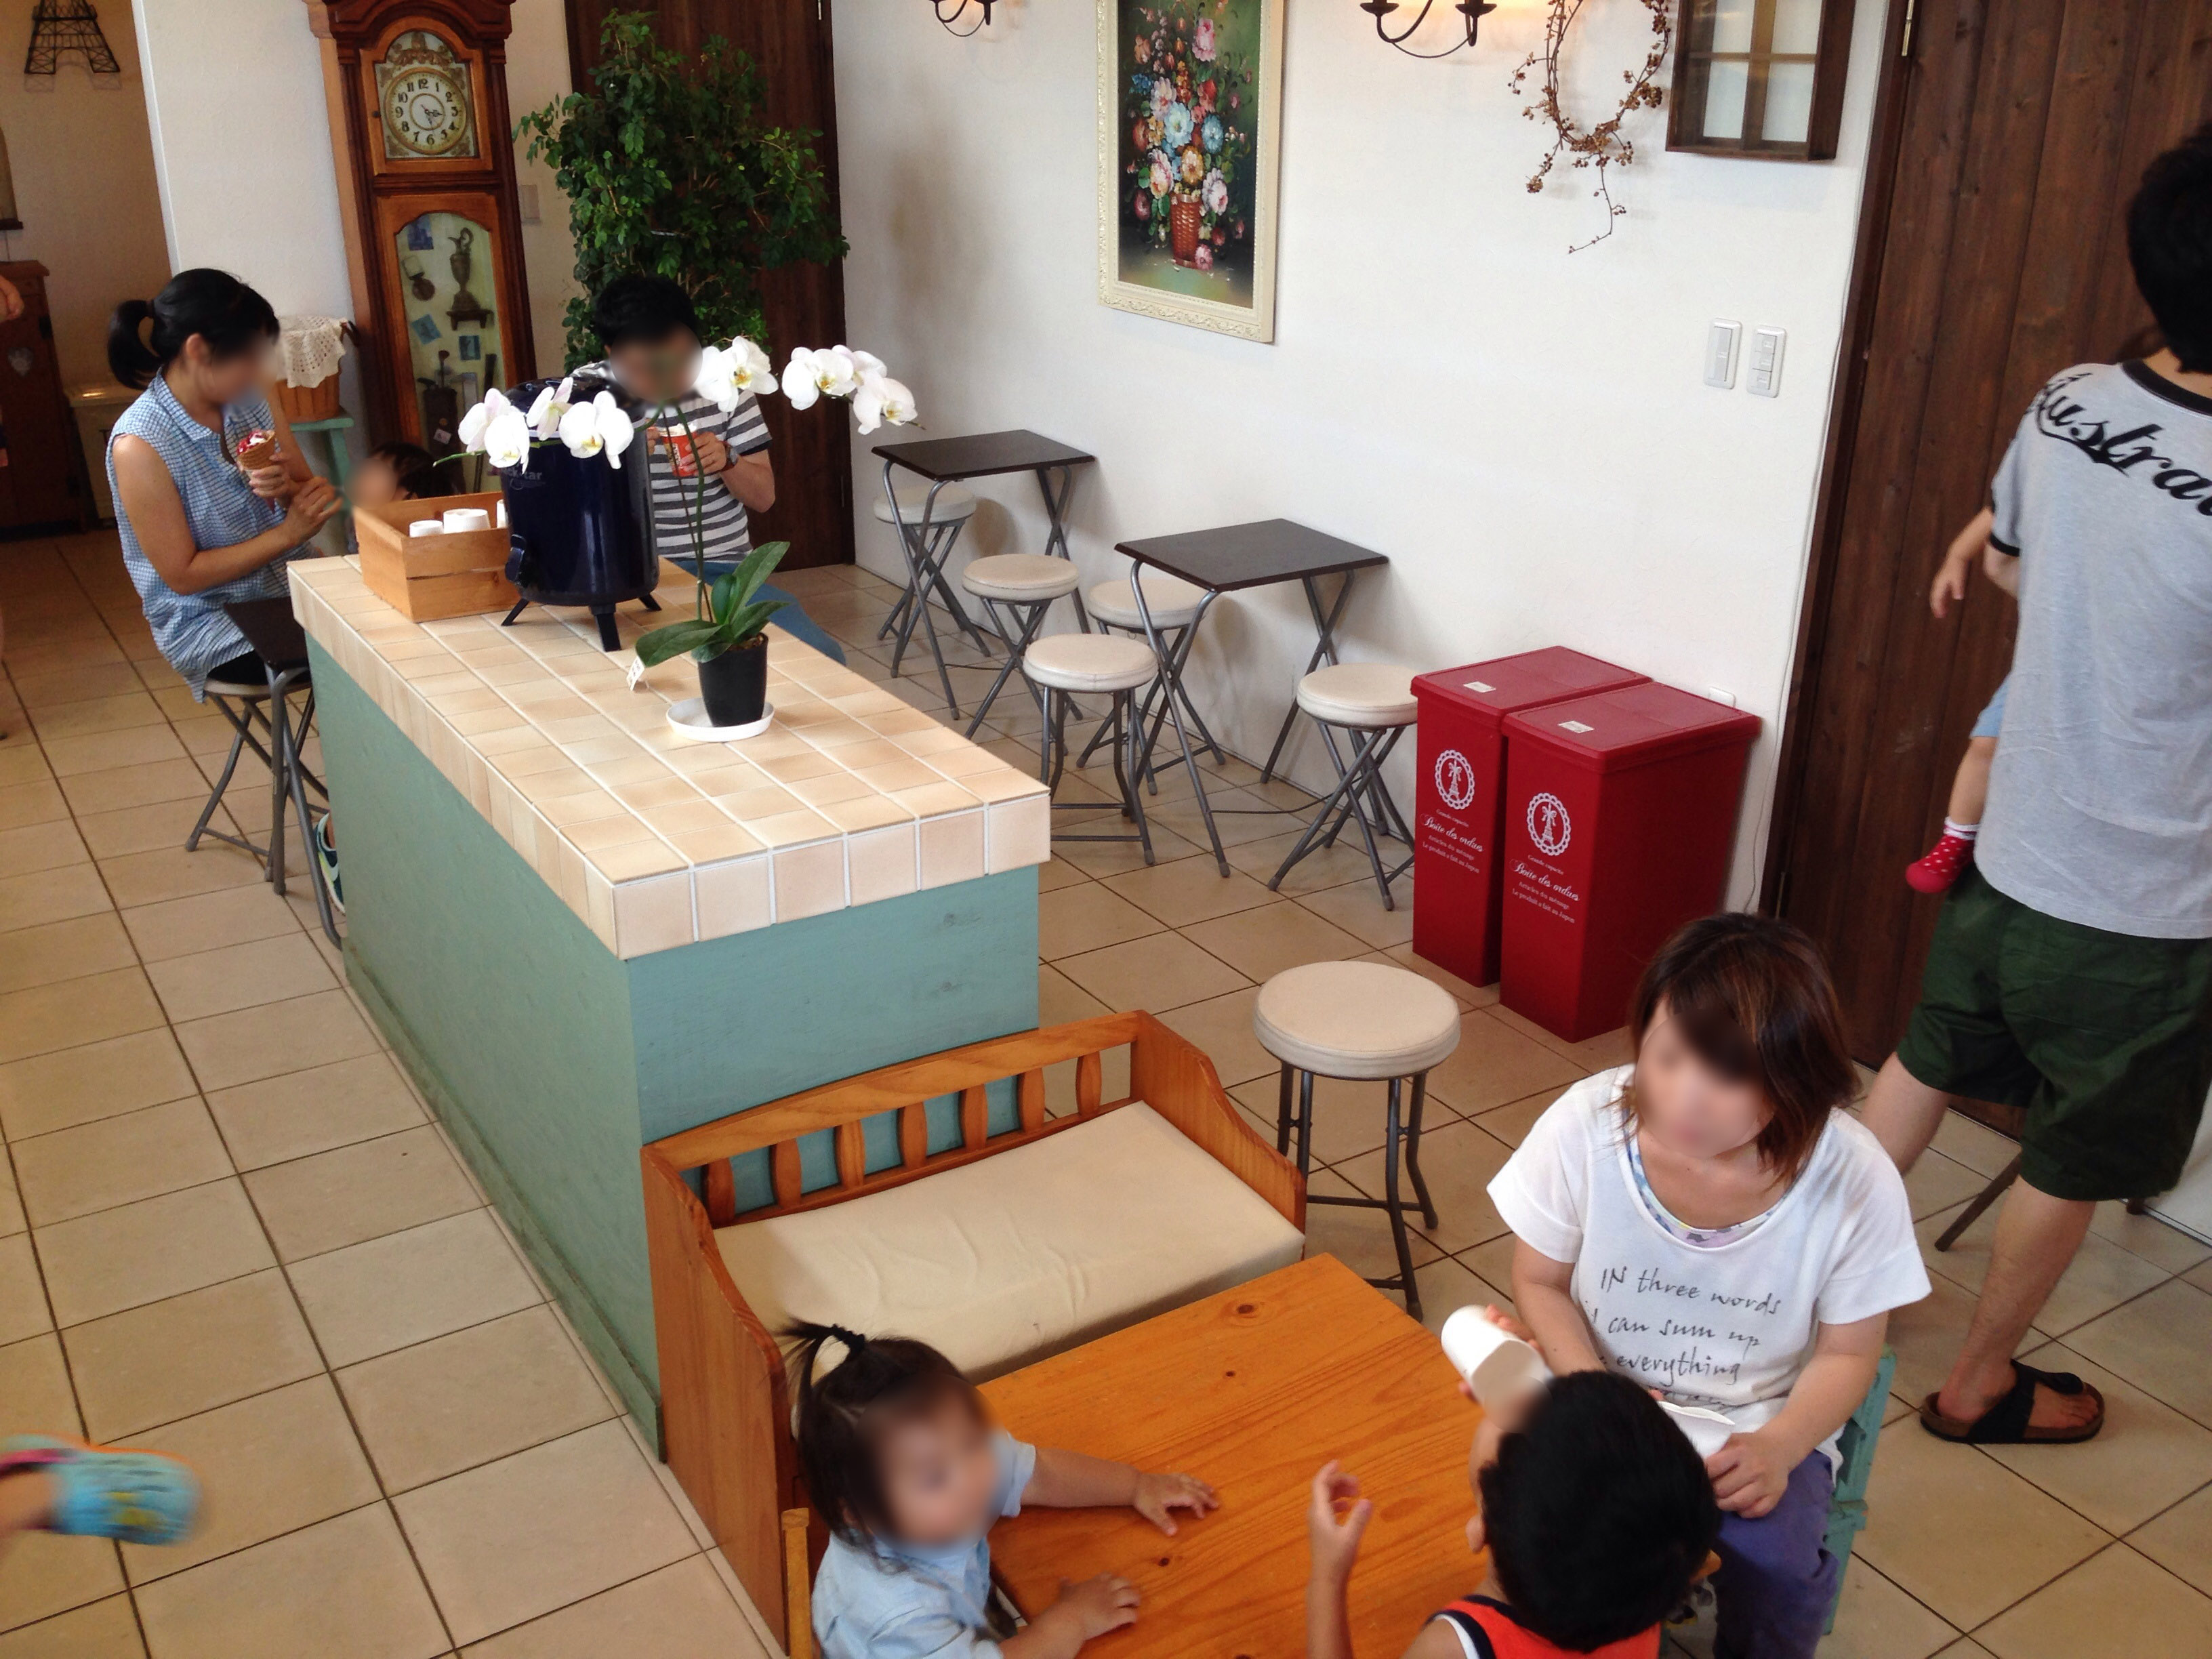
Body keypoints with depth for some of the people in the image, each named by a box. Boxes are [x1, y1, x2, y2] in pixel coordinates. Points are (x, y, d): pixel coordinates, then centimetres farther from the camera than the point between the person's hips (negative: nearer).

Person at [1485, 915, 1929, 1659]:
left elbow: (1848, 1353, -5)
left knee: (1773, 1569, -27)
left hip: (1763, 1426, 0)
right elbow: (1540, 1281, -4)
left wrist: (1779, 1447, -23)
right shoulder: (1583, 1125, -22)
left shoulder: (1857, 1180, -22)